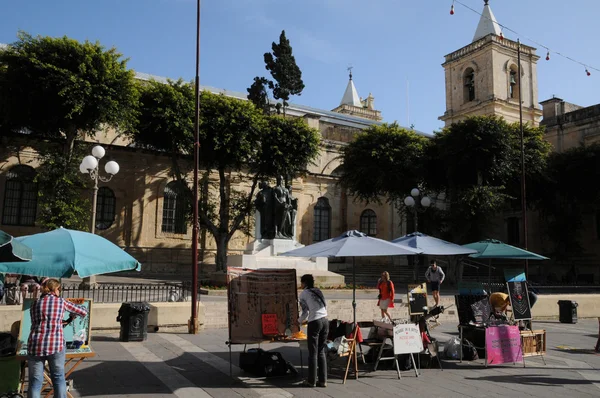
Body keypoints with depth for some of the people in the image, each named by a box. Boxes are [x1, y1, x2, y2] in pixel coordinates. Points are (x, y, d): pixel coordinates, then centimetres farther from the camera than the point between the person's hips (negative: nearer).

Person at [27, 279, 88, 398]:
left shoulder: (35, 304, 14)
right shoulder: (61, 301, 7)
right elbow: (84, 312, 14)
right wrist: (72, 315, 34)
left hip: (35, 345, 2)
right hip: (56, 344, -2)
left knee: (35, 381, 8)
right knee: (58, 378, 13)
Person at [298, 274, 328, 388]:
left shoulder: (304, 293, 1)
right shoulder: (318, 292, 18)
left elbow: (305, 311, 0)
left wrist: (300, 321, 20)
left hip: (315, 323, -6)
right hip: (325, 321, 6)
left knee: (313, 352, 2)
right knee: (321, 351, 11)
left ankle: (311, 381, 7)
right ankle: (323, 380, 11)